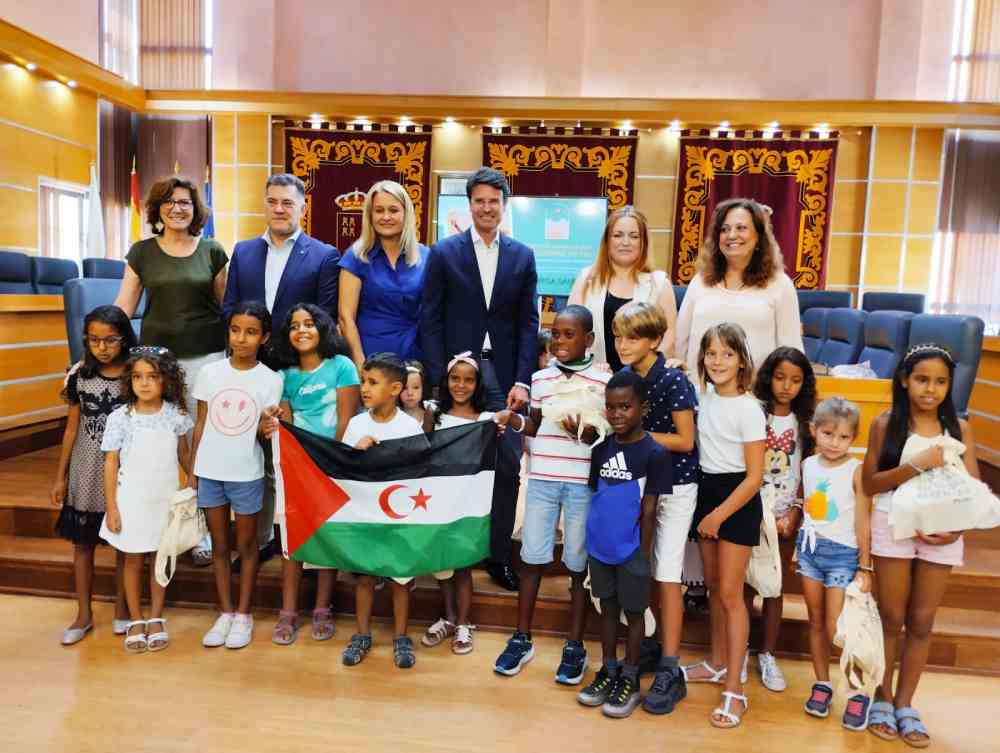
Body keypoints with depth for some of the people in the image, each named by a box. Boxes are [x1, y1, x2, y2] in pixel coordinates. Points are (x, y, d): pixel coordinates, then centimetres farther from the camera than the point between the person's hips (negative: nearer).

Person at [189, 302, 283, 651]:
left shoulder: (270, 380, -7)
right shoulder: (209, 372, -2)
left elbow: (265, 431, -2)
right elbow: (201, 425, 4)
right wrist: (191, 471, 4)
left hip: (246, 474, -2)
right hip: (209, 472, 2)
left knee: (246, 544, 11)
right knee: (219, 544, 14)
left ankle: (243, 614, 24)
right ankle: (225, 612, 28)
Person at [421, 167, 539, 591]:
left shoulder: (522, 256, 8)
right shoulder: (444, 253, 3)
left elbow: (528, 324, 5)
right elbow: (430, 321, 0)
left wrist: (522, 381, -4)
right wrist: (438, 380, -8)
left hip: (504, 375, 2)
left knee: (506, 467, 2)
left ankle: (498, 554, 17)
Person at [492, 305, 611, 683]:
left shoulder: (604, 379, -4)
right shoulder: (540, 378, 9)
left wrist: (584, 433, -22)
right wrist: (515, 420, -3)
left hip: (584, 483, -3)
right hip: (542, 478, 3)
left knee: (578, 564, 7)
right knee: (532, 558, 9)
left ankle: (574, 645, 22)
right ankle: (521, 639, 23)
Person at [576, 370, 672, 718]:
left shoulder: (655, 453, -13)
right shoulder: (601, 449, 2)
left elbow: (649, 510, -11)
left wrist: (643, 553, -9)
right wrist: (591, 538, 9)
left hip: (631, 551, -5)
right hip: (599, 547, 5)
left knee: (633, 612, 12)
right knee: (607, 608, 18)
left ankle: (629, 679, 26)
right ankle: (607, 671, 33)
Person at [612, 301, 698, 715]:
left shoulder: (674, 381, -16)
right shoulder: (622, 377, 1)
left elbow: (685, 441, -15)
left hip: (673, 489, -5)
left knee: (667, 577, -2)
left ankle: (671, 672, 8)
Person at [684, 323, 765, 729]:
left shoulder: (749, 409, -15)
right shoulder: (705, 398, 4)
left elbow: (754, 477, -15)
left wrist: (720, 514, -15)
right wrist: (708, 509, 9)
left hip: (738, 499, -6)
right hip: (707, 492, 7)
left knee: (730, 593, -4)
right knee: (712, 586, 16)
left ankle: (735, 691, 5)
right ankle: (718, 663, 33)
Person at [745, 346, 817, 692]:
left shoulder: (804, 423, 4)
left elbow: (805, 472, 5)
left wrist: (795, 511, -5)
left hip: (787, 513, 3)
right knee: (745, 584, 3)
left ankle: (767, 656, 21)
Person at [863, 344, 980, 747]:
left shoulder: (959, 427, 3)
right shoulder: (886, 424, -4)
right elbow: (870, 483, -7)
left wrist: (957, 528, -14)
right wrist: (916, 464, -19)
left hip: (942, 531, 2)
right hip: (895, 528, -2)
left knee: (922, 622, 11)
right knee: (891, 618, 8)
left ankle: (905, 703, 26)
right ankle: (883, 697, 25)